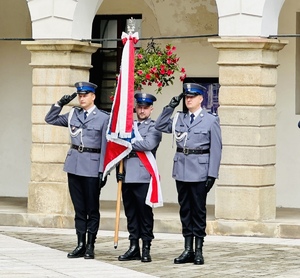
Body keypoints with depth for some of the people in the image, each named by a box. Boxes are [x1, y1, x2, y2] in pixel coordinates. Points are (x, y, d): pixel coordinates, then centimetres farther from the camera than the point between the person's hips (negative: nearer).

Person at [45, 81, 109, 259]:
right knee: (79, 208, 8)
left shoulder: (103, 118, -3)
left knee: (92, 208, 3)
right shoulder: (73, 115, 9)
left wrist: (103, 171, -10)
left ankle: (90, 246, 8)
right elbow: (50, 119, 19)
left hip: (92, 166, -4)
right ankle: (81, 245, 11)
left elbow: (105, 147, -5)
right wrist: (60, 104, 4)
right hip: (74, 165, 4)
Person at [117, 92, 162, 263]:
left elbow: (148, 145, -18)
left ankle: (146, 249, 2)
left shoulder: (154, 127, 1)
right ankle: (134, 247, 13)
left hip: (143, 177, -6)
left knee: (145, 213, -2)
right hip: (127, 176, 6)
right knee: (131, 213, 8)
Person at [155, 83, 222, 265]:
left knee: (198, 210, 1)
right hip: (181, 170, 5)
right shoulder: (179, 119, 11)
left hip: (199, 171, -4)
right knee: (185, 210, 8)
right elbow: (160, 126, 11)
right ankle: (188, 250, 13)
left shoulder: (211, 120, -2)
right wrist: (170, 107, 2)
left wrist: (212, 174, -11)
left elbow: (216, 149, -4)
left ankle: (198, 251, 7)